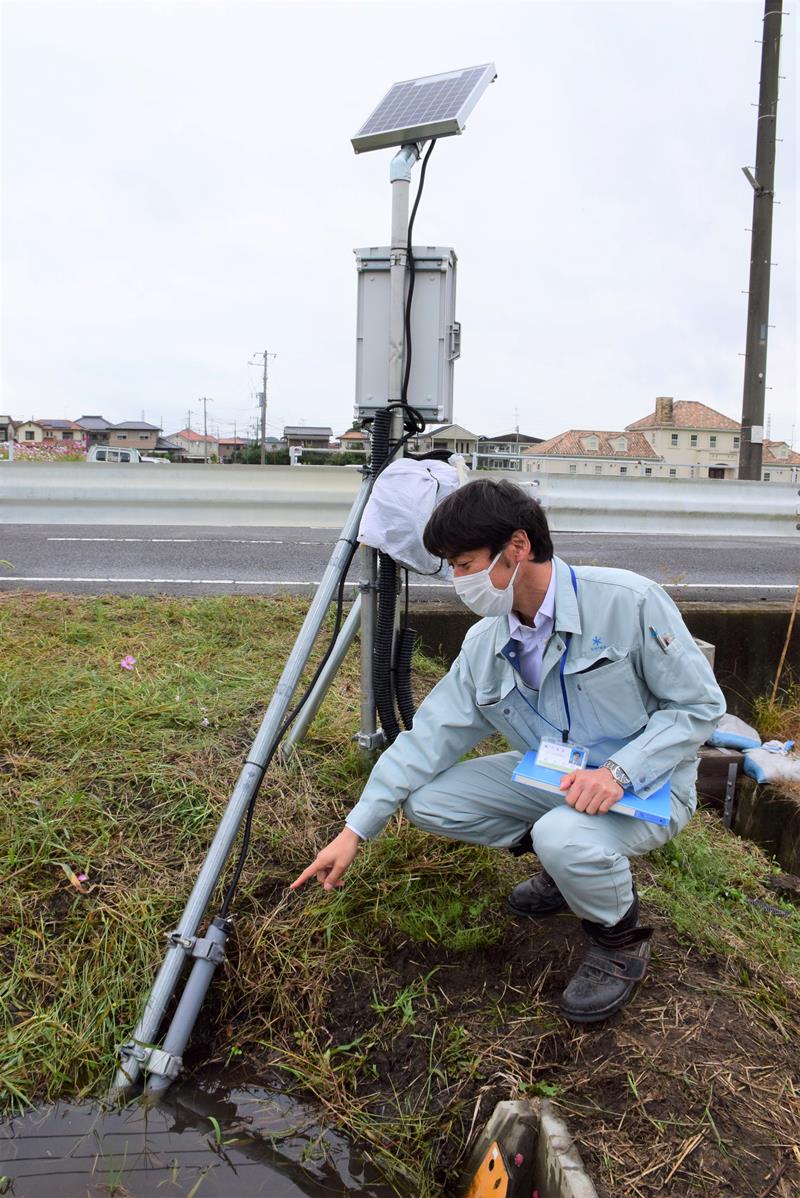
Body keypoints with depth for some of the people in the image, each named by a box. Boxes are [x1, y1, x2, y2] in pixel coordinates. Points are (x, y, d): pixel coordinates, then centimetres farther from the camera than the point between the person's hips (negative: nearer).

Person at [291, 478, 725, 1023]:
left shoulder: (628, 601, -22)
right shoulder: (485, 644, -5)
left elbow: (699, 704, -15)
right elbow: (430, 736, -3)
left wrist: (618, 772, -29)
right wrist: (355, 830, -6)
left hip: (646, 785, -6)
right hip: (554, 779, 6)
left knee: (565, 836, -37)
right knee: (425, 798, -7)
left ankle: (620, 941, -2)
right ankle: (569, 861, 11)